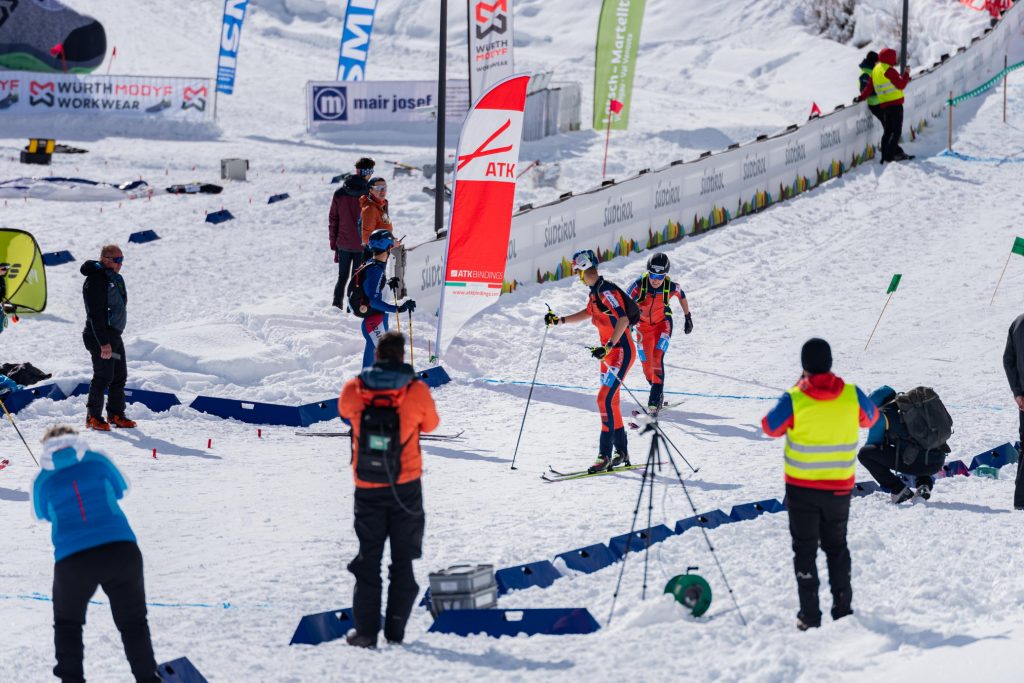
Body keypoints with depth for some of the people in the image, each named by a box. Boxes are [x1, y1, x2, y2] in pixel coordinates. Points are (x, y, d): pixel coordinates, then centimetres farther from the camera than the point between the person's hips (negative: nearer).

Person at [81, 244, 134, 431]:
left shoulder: (115, 278, 13)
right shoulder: (96, 280, -17)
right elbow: (95, 314, -21)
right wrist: (104, 343, -24)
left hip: (114, 335, 9)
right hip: (100, 337, -9)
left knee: (120, 376, 12)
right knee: (104, 377, -7)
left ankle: (116, 414, 21)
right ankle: (94, 417, 2)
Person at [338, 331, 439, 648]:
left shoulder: (353, 390, -7)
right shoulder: (416, 391, -11)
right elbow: (430, 424, 6)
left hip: (367, 489, 1)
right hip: (405, 488, -1)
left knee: (368, 557, 12)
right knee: (403, 559, 11)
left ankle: (365, 630, 6)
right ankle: (395, 630, 8)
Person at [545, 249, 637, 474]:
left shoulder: (607, 291, -20)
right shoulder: (594, 292, 9)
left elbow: (623, 320, -28)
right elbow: (588, 313, 29)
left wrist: (607, 347, -35)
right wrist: (559, 320, 26)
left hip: (621, 351, -10)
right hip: (609, 352, 10)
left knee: (605, 399, -15)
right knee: (611, 402, 13)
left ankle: (605, 455, -15)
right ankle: (622, 453, 22)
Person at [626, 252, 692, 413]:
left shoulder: (671, 287, -23)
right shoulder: (639, 285, -28)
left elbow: (682, 295, 0)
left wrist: (687, 317, 10)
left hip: (663, 324, -2)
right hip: (643, 326, 2)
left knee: (657, 358, -22)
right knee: (646, 364, 10)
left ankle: (656, 397, -19)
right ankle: (657, 392, 35)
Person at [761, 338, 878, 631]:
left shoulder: (794, 401, -18)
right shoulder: (852, 396, -11)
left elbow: (771, 427, 0)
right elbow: (870, 417, 11)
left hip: (801, 487, -2)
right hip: (840, 486, 2)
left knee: (805, 549, 8)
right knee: (836, 546, 19)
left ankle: (810, 615, 7)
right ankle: (842, 609, 22)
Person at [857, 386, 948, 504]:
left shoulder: (882, 415, 4)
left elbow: (873, 443, 13)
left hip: (915, 463, -7)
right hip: (938, 463, 7)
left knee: (864, 453, 1)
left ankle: (898, 490, -2)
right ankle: (924, 484, 14)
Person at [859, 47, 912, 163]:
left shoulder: (875, 71, 12)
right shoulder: (889, 70, -14)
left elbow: (869, 87, 11)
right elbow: (900, 85, -13)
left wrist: (862, 97, 20)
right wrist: (906, 75, 0)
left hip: (883, 105, 8)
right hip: (895, 104, -8)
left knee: (887, 131, 15)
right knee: (896, 131, -5)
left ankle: (885, 156, 13)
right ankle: (889, 156, -12)